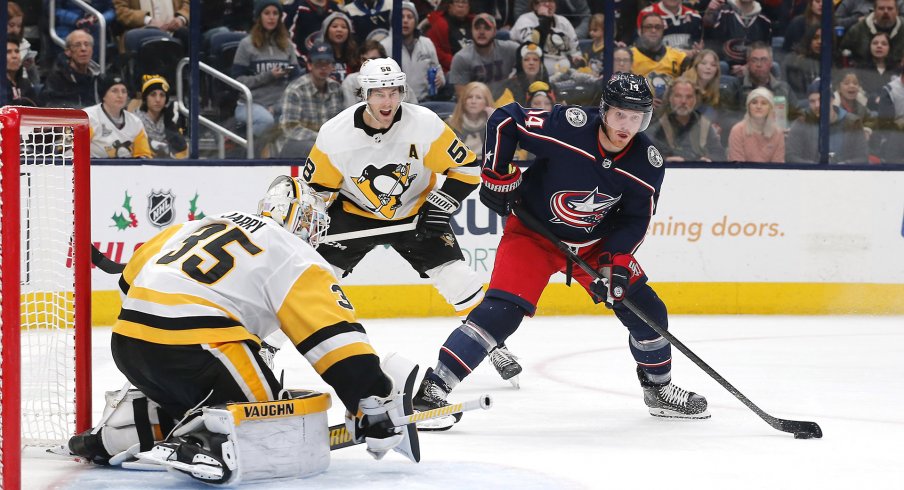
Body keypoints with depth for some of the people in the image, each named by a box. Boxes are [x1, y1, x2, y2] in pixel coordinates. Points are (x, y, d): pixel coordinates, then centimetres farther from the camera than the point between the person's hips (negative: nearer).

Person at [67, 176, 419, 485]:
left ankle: (109, 438, 21)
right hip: (194, 347, -8)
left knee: (186, 404, 34)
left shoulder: (208, 225, 26)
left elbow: (134, 276, 30)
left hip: (127, 343, 8)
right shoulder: (296, 259, 5)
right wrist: (377, 406, -7)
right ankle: (204, 451, -29)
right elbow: (336, 337, -6)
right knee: (283, 436, -5)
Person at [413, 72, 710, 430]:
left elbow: (634, 219, -3)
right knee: (501, 310, -21)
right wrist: (498, 176, -16)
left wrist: (616, 262, -16)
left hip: (596, 243, 5)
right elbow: (504, 120, -17)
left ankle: (658, 389, 28)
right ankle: (433, 386, -19)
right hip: (533, 232, -5)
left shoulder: (647, 163, -14)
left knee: (645, 310, 4)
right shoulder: (568, 126, -28)